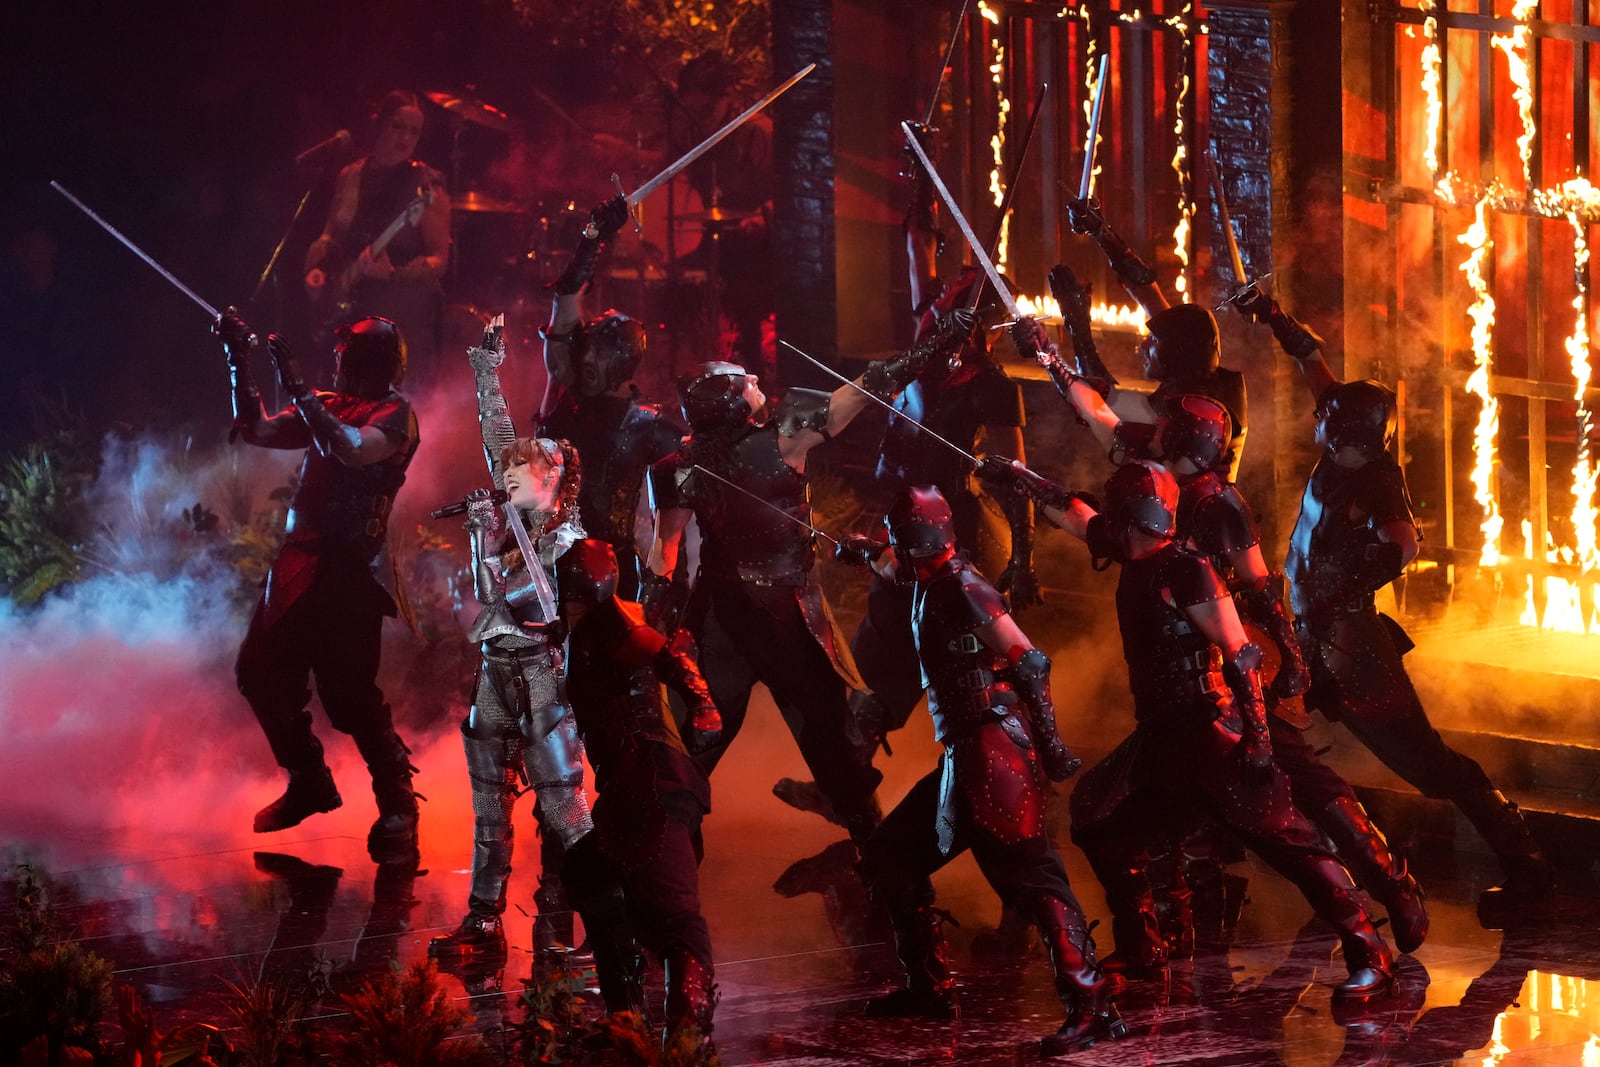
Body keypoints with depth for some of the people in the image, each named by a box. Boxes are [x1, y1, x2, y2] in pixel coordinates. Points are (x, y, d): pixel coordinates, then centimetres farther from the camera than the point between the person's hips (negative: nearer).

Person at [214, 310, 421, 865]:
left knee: (348, 690, -15)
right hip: (298, 560, 9)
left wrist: (298, 389, -23)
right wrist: (239, 363, 9)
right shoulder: (330, 406, 15)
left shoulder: (394, 414, -7)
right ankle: (309, 783, 25)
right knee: (260, 671, 9)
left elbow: (356, 450, -26)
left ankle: (397, 810, -5)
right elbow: (255, 430, 17)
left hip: (347, 570, -9)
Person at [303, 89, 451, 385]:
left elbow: (439, 258, -11)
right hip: (349, 313, 5)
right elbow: (330, 238, 22)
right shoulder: (350, 178, 10)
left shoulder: (425, 185, -6)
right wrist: (315, 269, 3)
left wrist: (393, 272, -25)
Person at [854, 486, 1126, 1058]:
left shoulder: (961, 586, -12)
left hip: (995, 748, -10)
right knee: (888, 856, 17)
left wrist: (1049, 741, -17)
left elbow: (1030, 662, -16)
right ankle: (930, 987, 24)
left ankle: (1091, 1006, -27)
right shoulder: (932, 586, 14)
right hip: (965, 754, 10)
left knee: (1027, 871, -20)